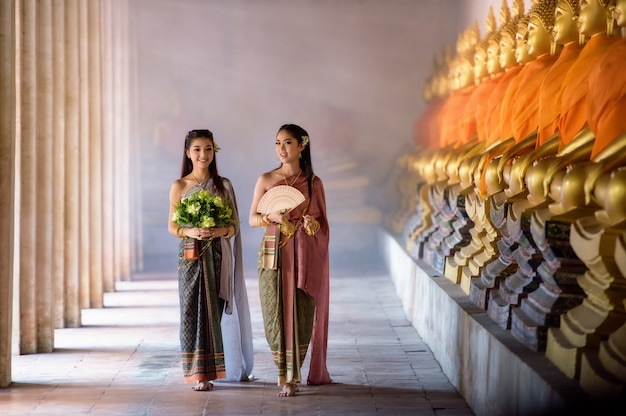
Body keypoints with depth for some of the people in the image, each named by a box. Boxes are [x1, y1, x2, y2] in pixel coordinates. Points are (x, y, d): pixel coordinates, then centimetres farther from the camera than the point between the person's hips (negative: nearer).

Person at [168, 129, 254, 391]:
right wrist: (190, 232, -16)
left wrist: (219, 231, -15)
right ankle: (199, 373, 2)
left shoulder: (223, 185, 7)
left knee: (215, 308, 1)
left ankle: (213, 367, 12)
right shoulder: (179, 186, 4)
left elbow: (234, 225, 5)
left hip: (217, 254, 1)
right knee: (192, 309, -2)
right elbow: (172, 227, 3)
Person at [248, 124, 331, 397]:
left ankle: (292, 377, 4)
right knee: (275, 313, -1)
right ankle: (284, 373, 13)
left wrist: (312, 224, -15)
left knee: (300, 314, -4)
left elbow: (322, 222, 7)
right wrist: (272, 217, -15)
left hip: (303, 256, -1)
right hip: (273, 254, 1)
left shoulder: (313, 182, 4)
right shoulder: (266, 180, 5)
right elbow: (252, 219, 5)